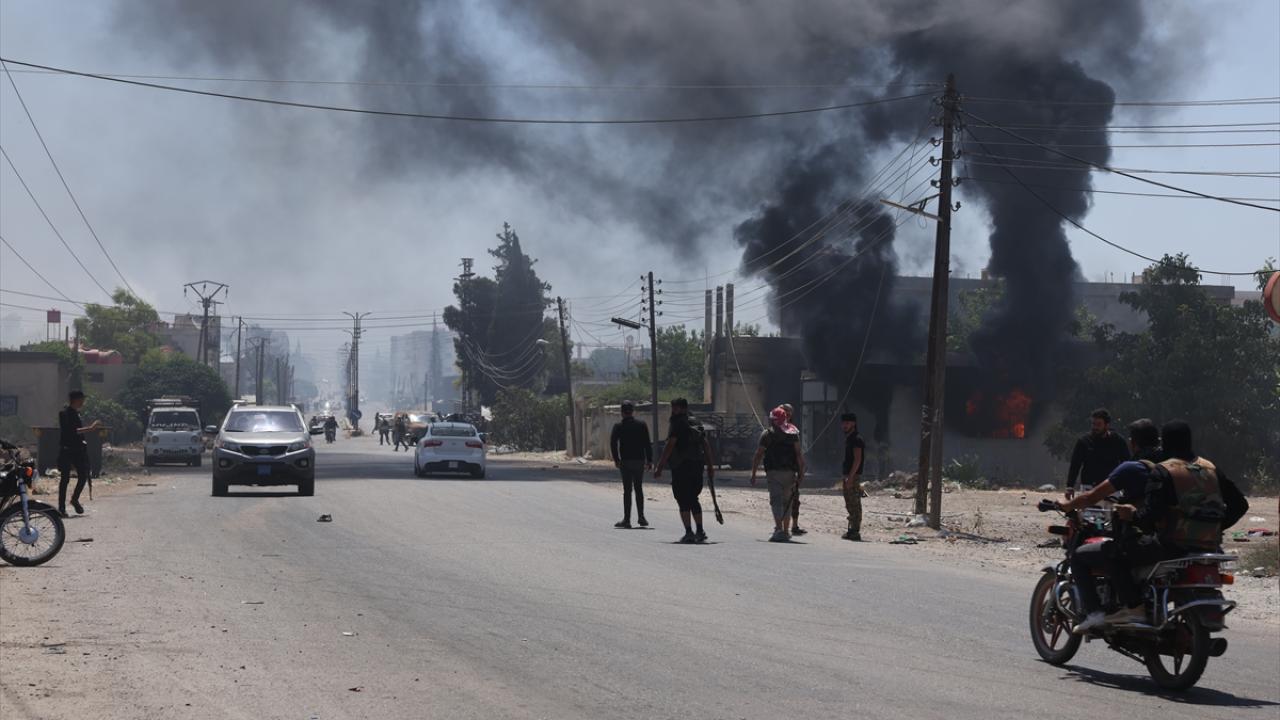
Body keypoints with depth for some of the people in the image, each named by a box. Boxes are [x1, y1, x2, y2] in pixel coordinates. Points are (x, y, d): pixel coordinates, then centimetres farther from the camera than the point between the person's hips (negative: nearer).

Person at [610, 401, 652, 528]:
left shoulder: (618, 427, -1)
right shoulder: (641, 425, 2)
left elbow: (613, 444, -9)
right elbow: (647, 444, 0)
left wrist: (616, 460, -4)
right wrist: (649, 460, 3)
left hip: (625, 462, -2)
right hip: (639, 461, 2)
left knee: (627, 490, 0)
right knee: (639, 489, 14)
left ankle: (627, 519, -3)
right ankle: (641, 517, 9)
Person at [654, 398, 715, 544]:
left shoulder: (678, 424, -10)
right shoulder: (696, 423, 14)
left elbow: (669, 447, -15)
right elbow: (706, 446, 14)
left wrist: (659, 467, -14)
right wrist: (710, 466, 18)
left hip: (681, 467, -7)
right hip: (697, 466, 7)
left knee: (683, 501, -2)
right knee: (693, 499, 17)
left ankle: (689, 532, -7)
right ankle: (700, 532, 14)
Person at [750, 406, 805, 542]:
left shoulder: (767, 434, 1)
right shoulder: (793, 433, 9)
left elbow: (758, 455, 0)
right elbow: (799, 454, 2)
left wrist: (753, 474, 5)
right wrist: (801, 472, 3)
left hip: (774, 471, -4)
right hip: (790, 471, 4)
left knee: (776, 501, -8)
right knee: (787, 501, 15)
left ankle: (779, 530, -23)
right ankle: (786, 531, 21)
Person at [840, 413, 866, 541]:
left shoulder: (856, 439, -12)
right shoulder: (849, 439, 19)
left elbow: (857, 459, -19)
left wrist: (851, 476, -23)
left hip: (854, 476, -11)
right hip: (848, 475, 11)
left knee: (854, 504, -10)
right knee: (850, 504, 13)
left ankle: (855, 531, -10)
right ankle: (852, 530, 18)